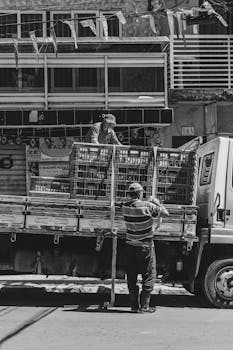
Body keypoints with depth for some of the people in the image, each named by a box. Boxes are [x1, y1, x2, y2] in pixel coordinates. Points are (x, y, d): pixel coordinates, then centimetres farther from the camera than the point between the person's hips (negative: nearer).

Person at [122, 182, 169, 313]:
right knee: (148, 277, 4)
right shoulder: (147, 206, -17)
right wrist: (157, 202, 6)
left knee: (131, 277, 11)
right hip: (145, 246, -5)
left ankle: (134, 305, 12)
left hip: (130, 245, 5)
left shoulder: (125, 206, -3)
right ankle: (144, 306, 2)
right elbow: (166, 213, -8)